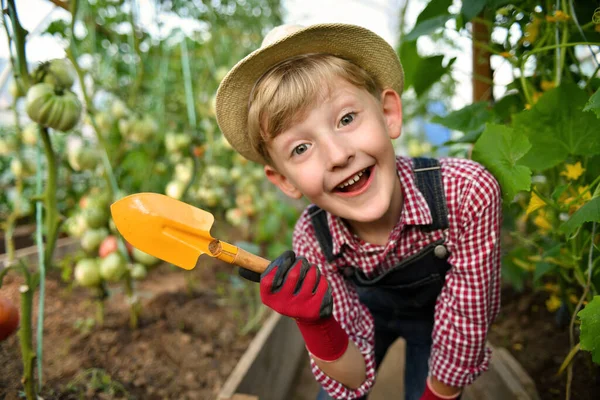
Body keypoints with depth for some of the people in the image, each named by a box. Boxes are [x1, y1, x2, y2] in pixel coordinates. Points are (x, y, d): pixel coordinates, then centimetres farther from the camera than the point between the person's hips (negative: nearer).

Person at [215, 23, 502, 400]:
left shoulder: (467, 192, -40)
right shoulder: (312, 241, -31)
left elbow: (465, 322, -25)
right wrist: (315, 324, -42)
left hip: (436, 312, 0)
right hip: (368, 309, 1)